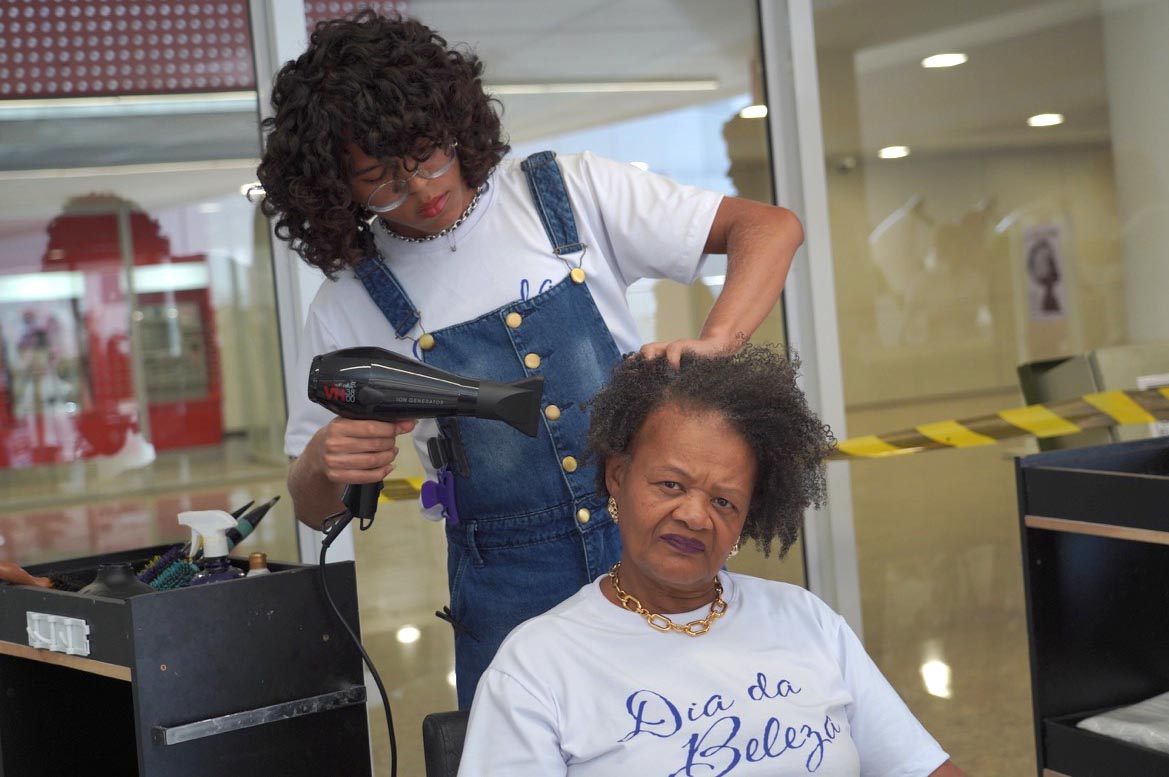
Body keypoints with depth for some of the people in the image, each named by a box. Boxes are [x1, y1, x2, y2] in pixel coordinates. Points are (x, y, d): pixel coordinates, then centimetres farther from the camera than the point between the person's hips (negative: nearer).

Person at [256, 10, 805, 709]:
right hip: (509, 590, 1)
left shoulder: (571, 194, -1)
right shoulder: (351, 303, 1)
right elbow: (314, 508, 9)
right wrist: (325, 469, -16)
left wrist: (712, 346, -22)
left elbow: (771, 227, -4)